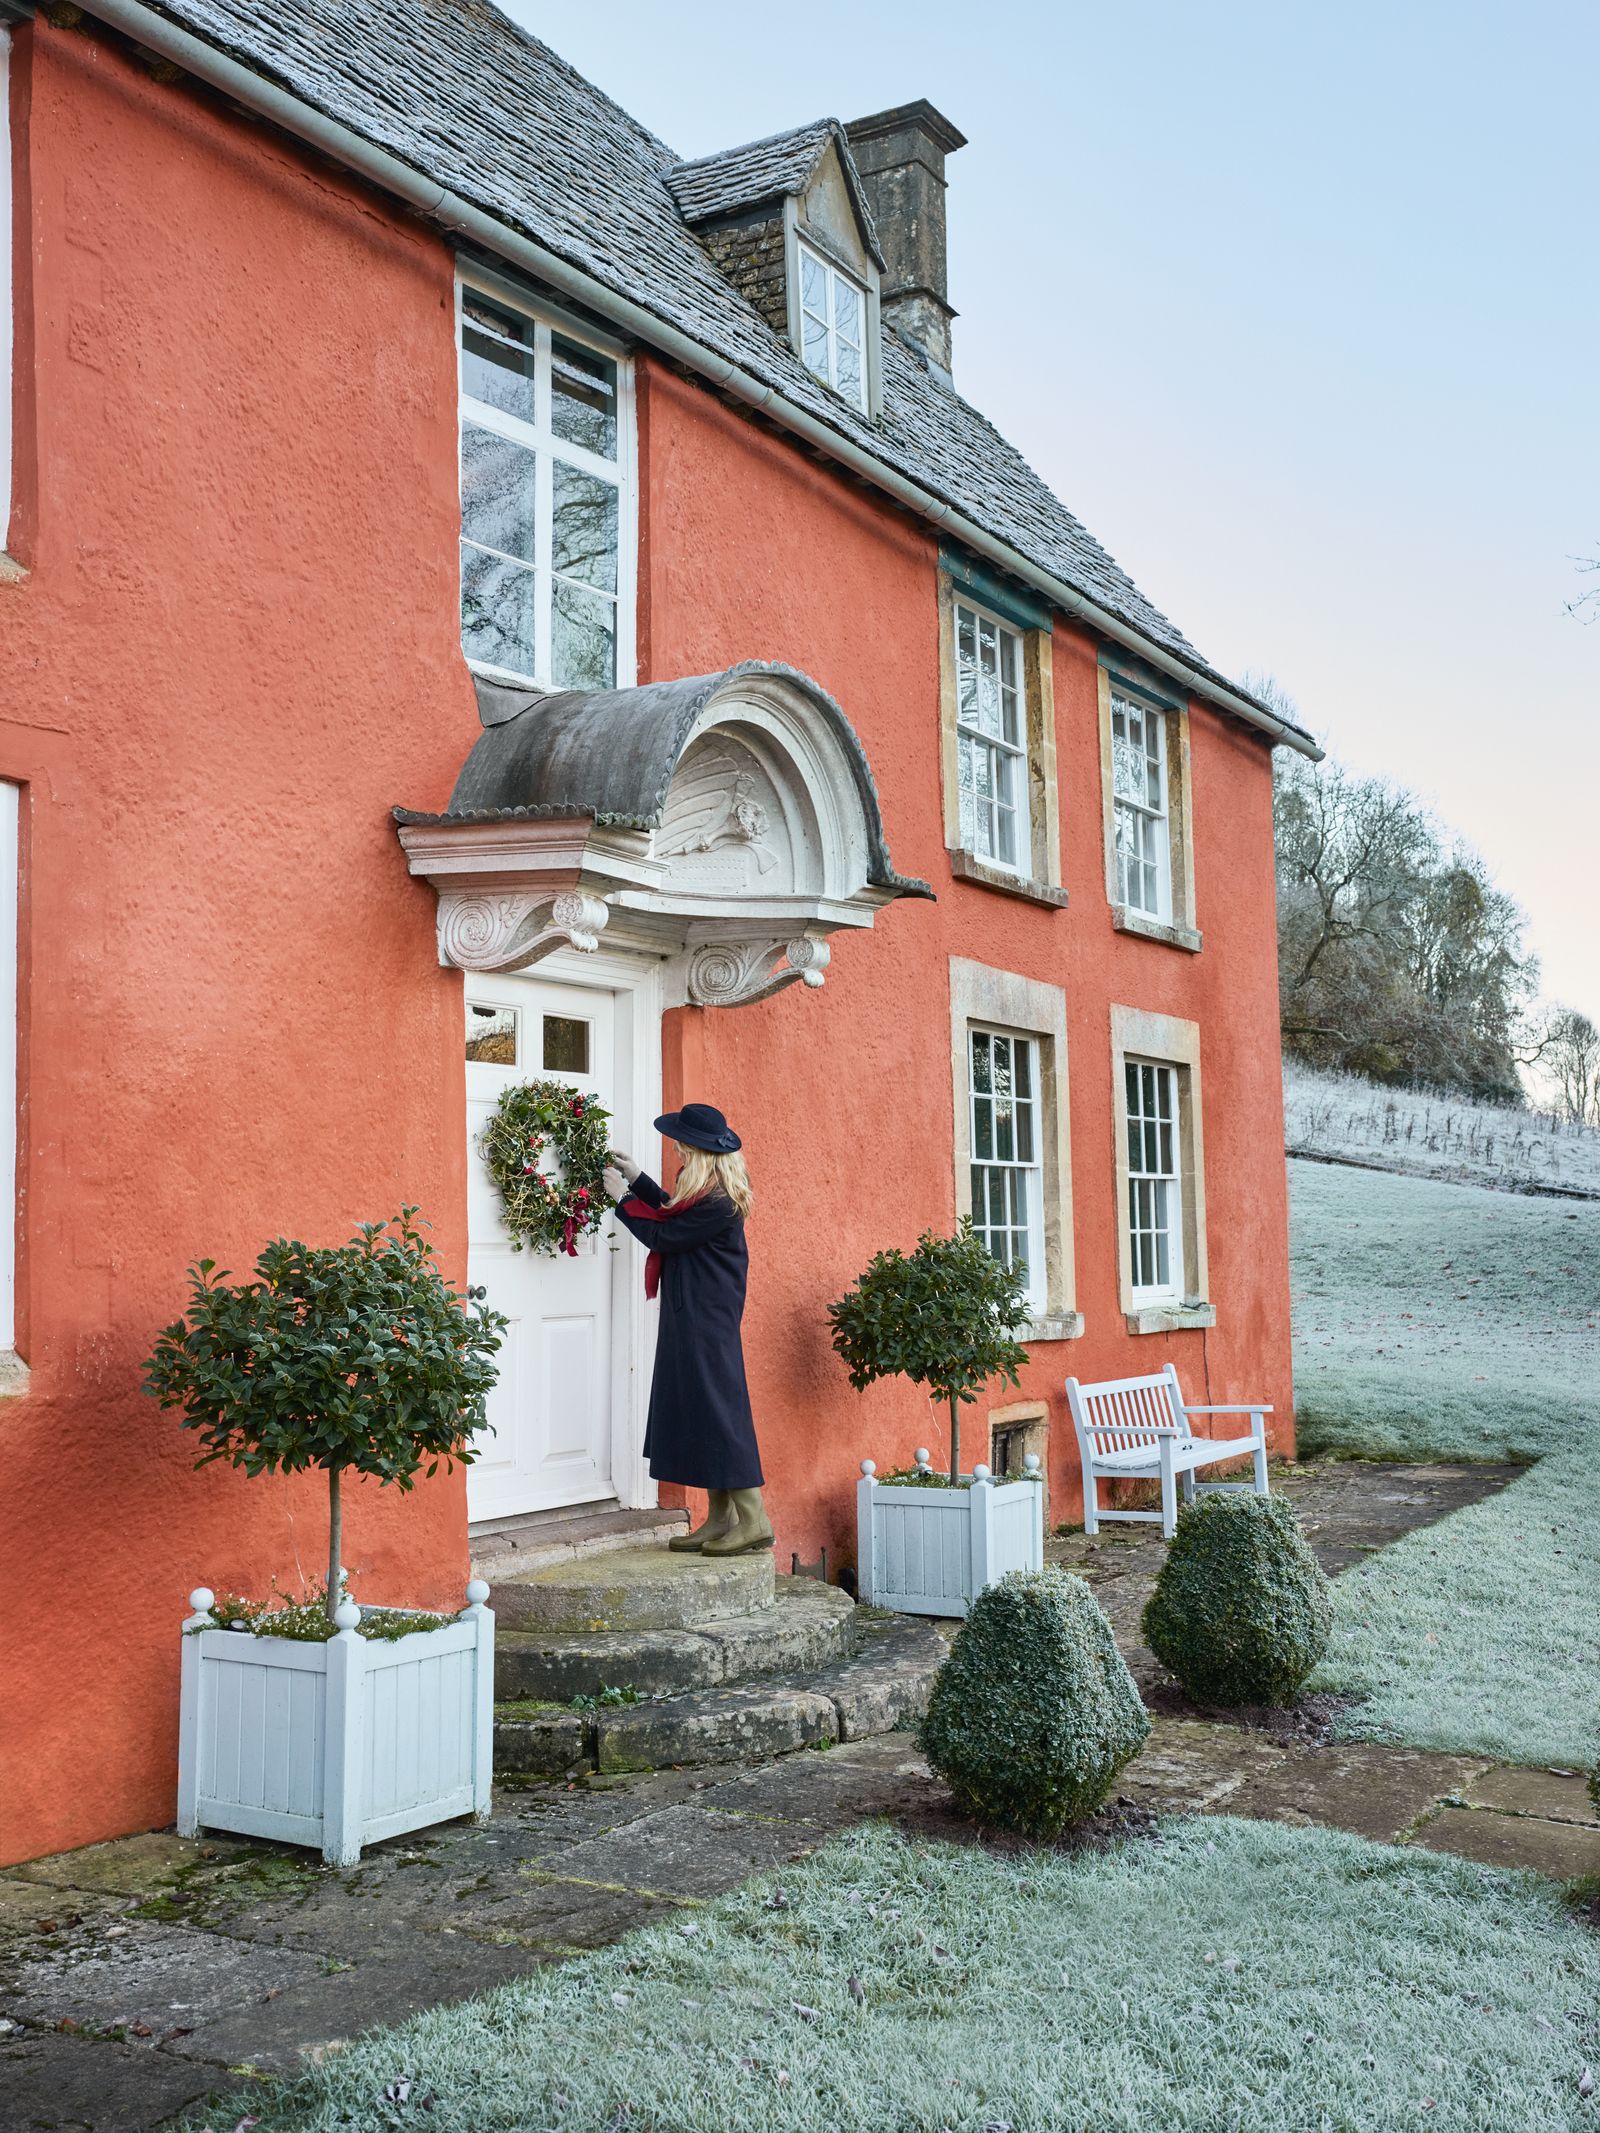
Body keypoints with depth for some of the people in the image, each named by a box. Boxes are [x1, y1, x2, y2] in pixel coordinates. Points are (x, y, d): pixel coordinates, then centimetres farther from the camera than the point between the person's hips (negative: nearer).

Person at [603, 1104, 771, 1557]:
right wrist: (637, 1178, 20)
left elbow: (662, 1236, -15)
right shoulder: (715, 1194, 8)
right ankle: (720, 1520, 17)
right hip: (691, 1318, 10)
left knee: (717, 1410, -8)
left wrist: (622, 1197, -3)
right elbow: (674, 1217, 24)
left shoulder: (717, 1205, -22)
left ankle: (754, 1522, -5)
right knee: (702, 1413, 12)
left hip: (706, 1323, -10)